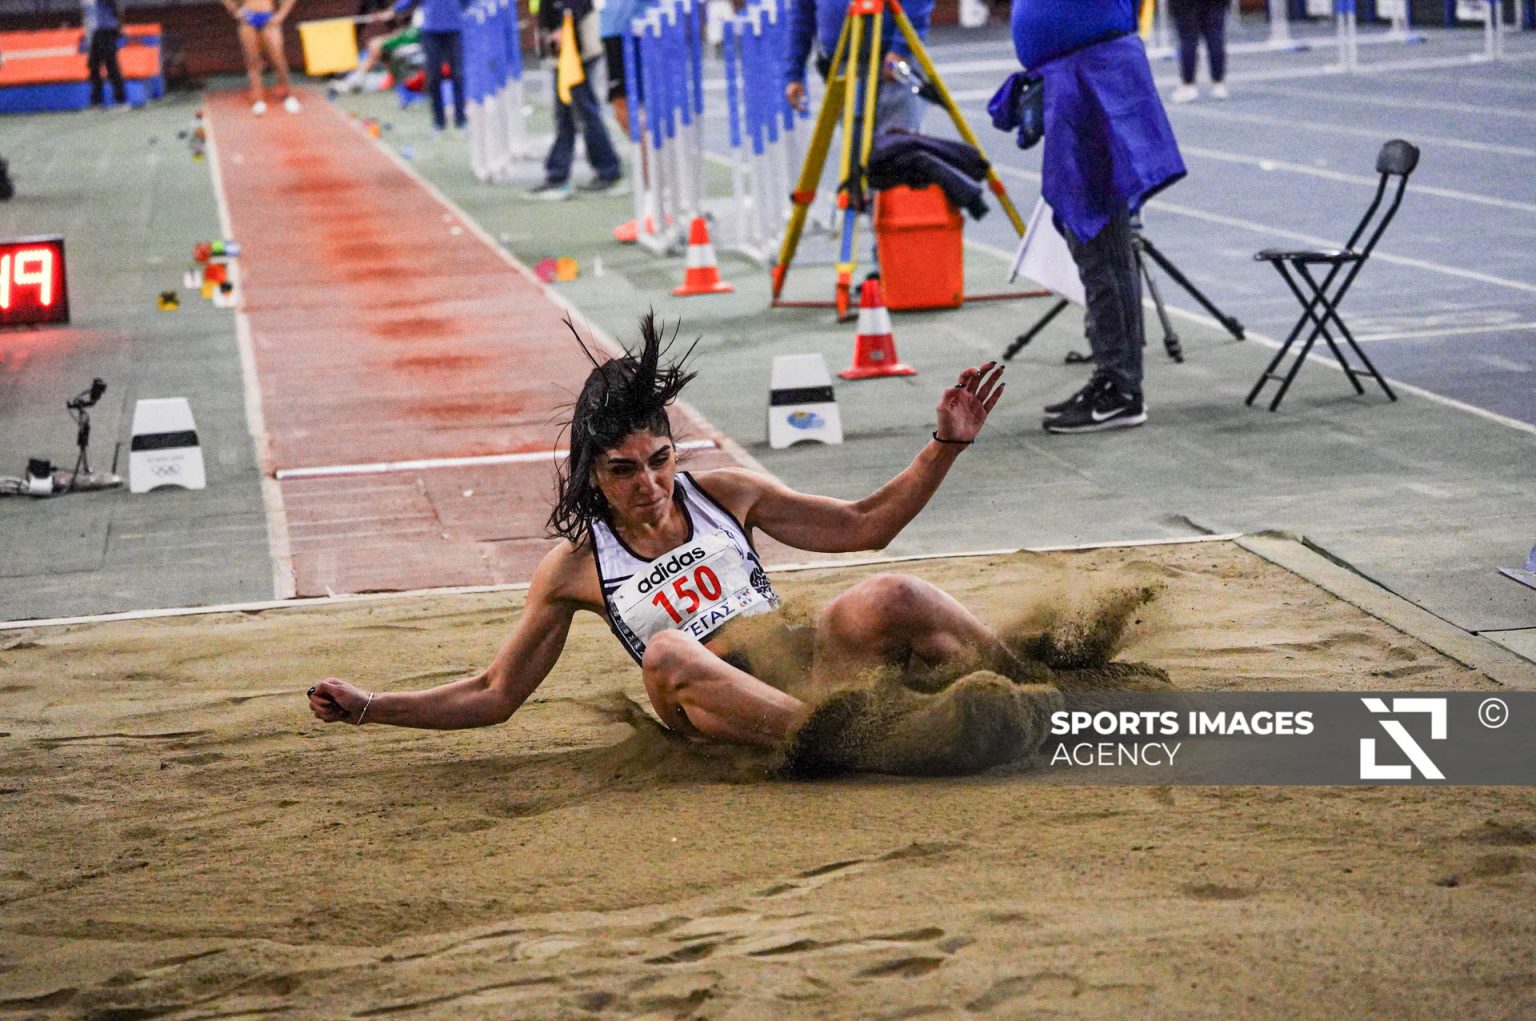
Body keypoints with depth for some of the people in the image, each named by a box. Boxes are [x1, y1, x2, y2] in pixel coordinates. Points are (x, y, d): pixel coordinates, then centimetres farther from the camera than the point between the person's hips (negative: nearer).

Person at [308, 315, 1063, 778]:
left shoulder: (723, 495, 14)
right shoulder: (575, 566, 10)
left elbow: (864, 524, 20)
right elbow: (493, 695, 15)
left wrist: (945, 447, 8)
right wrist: (367, 707, 6)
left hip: (804, 661, 2)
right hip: (718, 711, -2)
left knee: (884, 600, -30)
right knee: (664, 656, -38)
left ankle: (1035, 692, -27)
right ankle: (840, 738, -56)